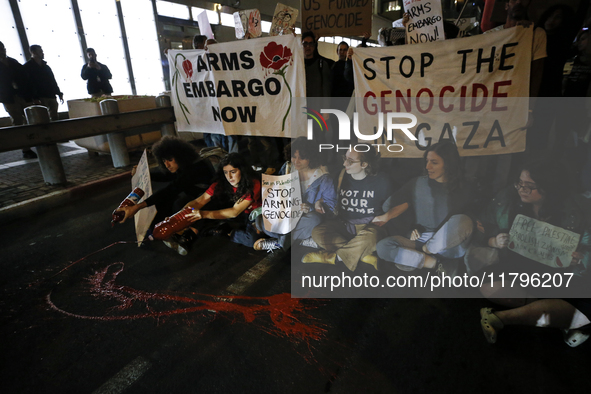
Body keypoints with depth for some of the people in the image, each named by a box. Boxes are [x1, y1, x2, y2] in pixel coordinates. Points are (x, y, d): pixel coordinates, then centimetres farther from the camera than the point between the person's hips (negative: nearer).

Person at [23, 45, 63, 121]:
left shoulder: (46, 66, 20)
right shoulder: (28, 67, 0)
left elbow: (53, 81, 22)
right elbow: (28, 83, -9)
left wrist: (59, 93, 13)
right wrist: (35, 98, -19)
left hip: (51, 97, 6)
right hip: (40, 98, -6)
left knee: (54, 117, 5)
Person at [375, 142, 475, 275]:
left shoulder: (463, 191, 4)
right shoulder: (418, 184, 7)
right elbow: (403, 204, 2)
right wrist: (386, 217, -18)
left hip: (449, 245, -1)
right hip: (420, 240, 2)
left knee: (462, 220, -34)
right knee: (382, 247, -25)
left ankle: (414, 259, -19)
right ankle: (438, 263, -23)